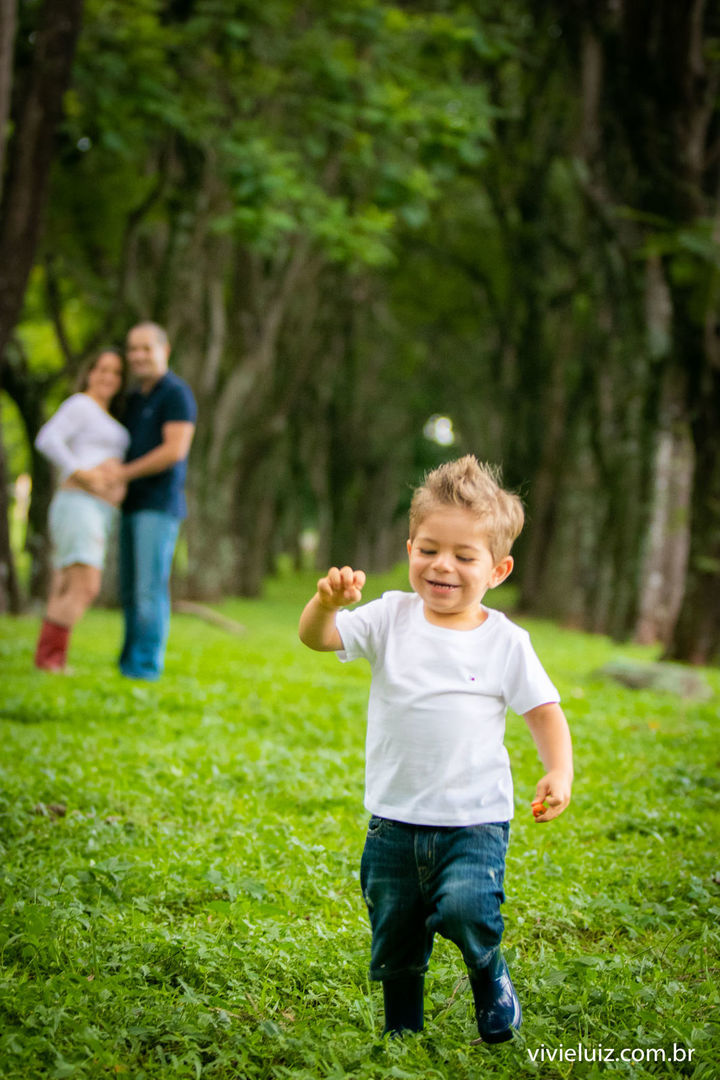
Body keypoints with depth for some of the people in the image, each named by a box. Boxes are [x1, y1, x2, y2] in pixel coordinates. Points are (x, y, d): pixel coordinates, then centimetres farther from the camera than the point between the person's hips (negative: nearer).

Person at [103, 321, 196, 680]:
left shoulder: (176, 394, -8)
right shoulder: (134, 399, 18)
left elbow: (175, 449, -17)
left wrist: (125, 473, -13)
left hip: (159, 505, -8)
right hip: (132, 504, 8)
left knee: (151, 585, -10)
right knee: (129, 587, 8)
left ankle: (146, 663, -7)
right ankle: (129, 659, 15)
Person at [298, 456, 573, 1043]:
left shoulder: (505, 642, -5)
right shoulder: (391, 618, -1)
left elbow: (545, 711, 2)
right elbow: (316, 638, -11)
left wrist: (559, 772, -14)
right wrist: (326, 603, -33)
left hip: (474, 820, -3)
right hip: (395, 818, 3)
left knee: (464, 906, -26)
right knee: (394, 938, 13)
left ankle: (489, 972, 6)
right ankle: (402, 1030, 36)